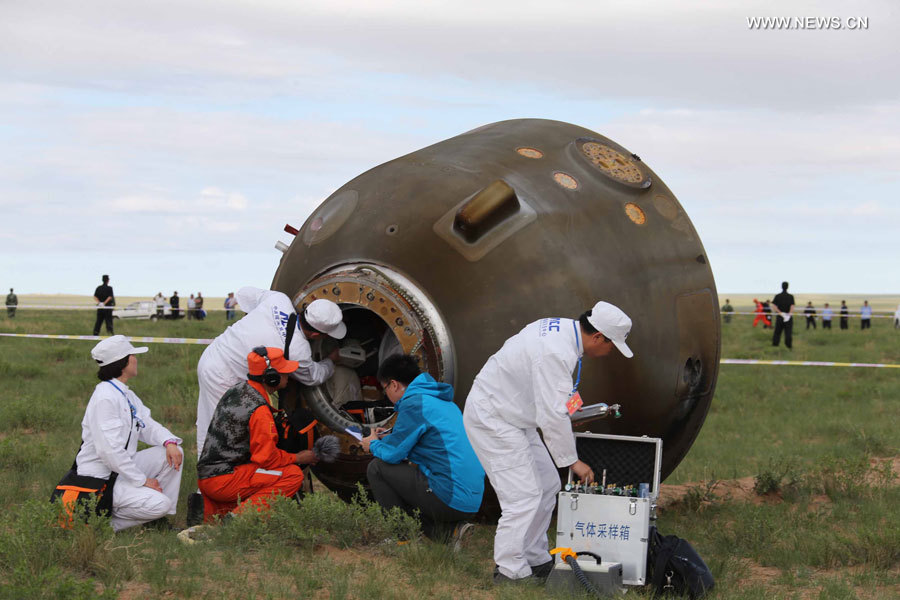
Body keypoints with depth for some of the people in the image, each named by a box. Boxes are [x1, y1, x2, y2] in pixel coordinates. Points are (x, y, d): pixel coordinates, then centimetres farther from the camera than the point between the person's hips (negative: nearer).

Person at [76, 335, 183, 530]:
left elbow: (147, 426, 14)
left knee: (174, 452, 1)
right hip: (100, 478, -10)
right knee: (159, 503, -23)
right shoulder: (105, 397, -21)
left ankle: (160, 521, 5)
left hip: (122, 468, 10)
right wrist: (142, 480, -20)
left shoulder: (126, 395, 12)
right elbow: (109, 450, -26)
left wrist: (169, 441, -9)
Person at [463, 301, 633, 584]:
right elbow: (552, 415, -26)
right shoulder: (558, 353, -29)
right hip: (491, 419, -11)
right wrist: (572, 461, -17)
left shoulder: (561, 328, 3)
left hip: (510, 416, 11)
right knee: (524, 496, -13)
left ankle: (535, 560, 22)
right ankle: (510, 574, -9)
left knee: (546, 486, 14)